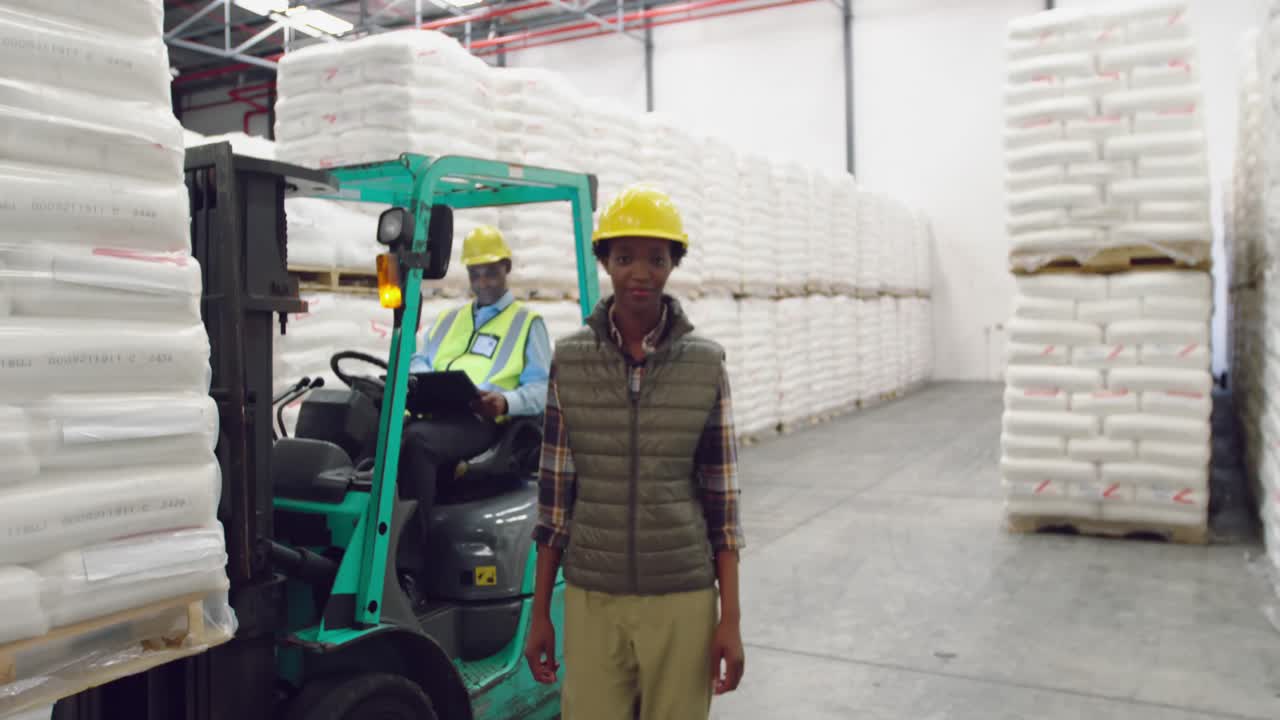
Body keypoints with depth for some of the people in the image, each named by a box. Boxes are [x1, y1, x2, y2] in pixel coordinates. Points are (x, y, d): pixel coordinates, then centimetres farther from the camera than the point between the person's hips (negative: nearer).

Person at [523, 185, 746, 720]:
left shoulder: (705, 364, -4)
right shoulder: (570, 360, -2)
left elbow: (721, 500, -1)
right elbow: (555, 494, 2)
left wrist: (731, 619, -3)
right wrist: (539, 613, 3)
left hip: (682, 600, 0)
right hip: (592, 600, 1)